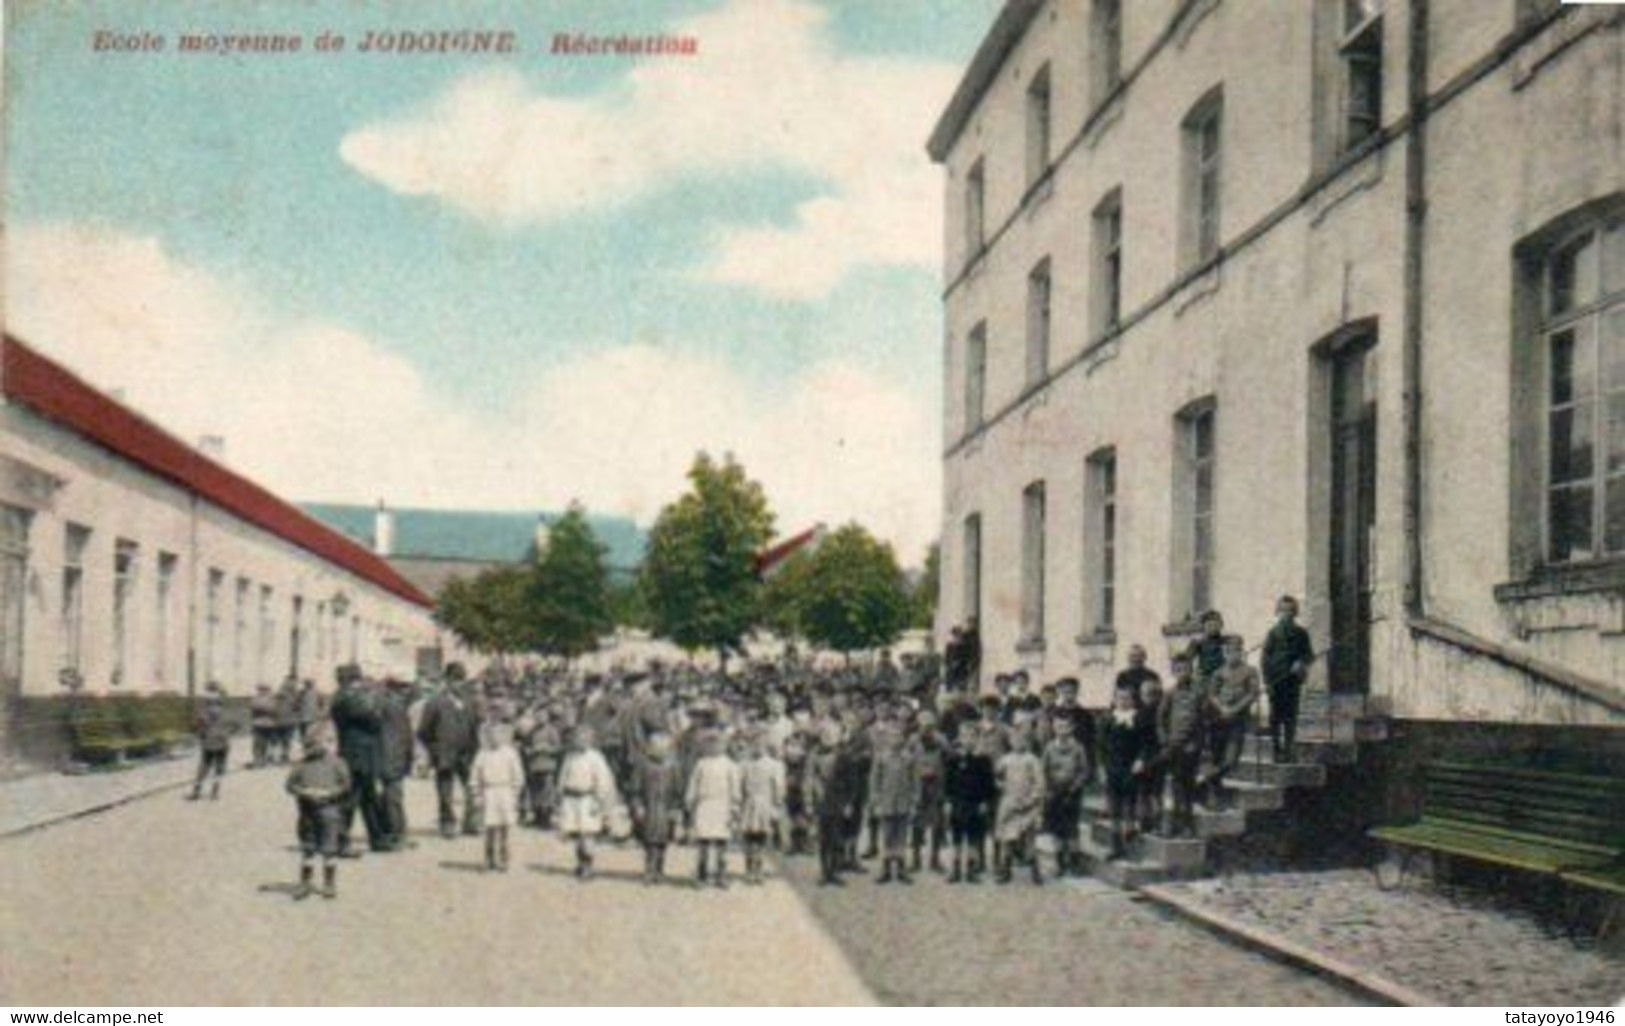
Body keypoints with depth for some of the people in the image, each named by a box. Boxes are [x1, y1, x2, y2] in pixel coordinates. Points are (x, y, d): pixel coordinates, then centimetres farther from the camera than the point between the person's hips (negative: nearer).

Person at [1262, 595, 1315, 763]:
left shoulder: (1301, 634, 8)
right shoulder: (1272, 634, 4)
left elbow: (1309, 654, 8)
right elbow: (1265, 658, 1)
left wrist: (1301, 663, -14)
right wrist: (1267, 681, -7)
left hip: (1293, 680, 1)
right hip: (1276, 680, -1)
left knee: (1291, 716, 1)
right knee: (1276, 716, 1)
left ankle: (1289, 748, 7)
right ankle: (1276, 748, 7)